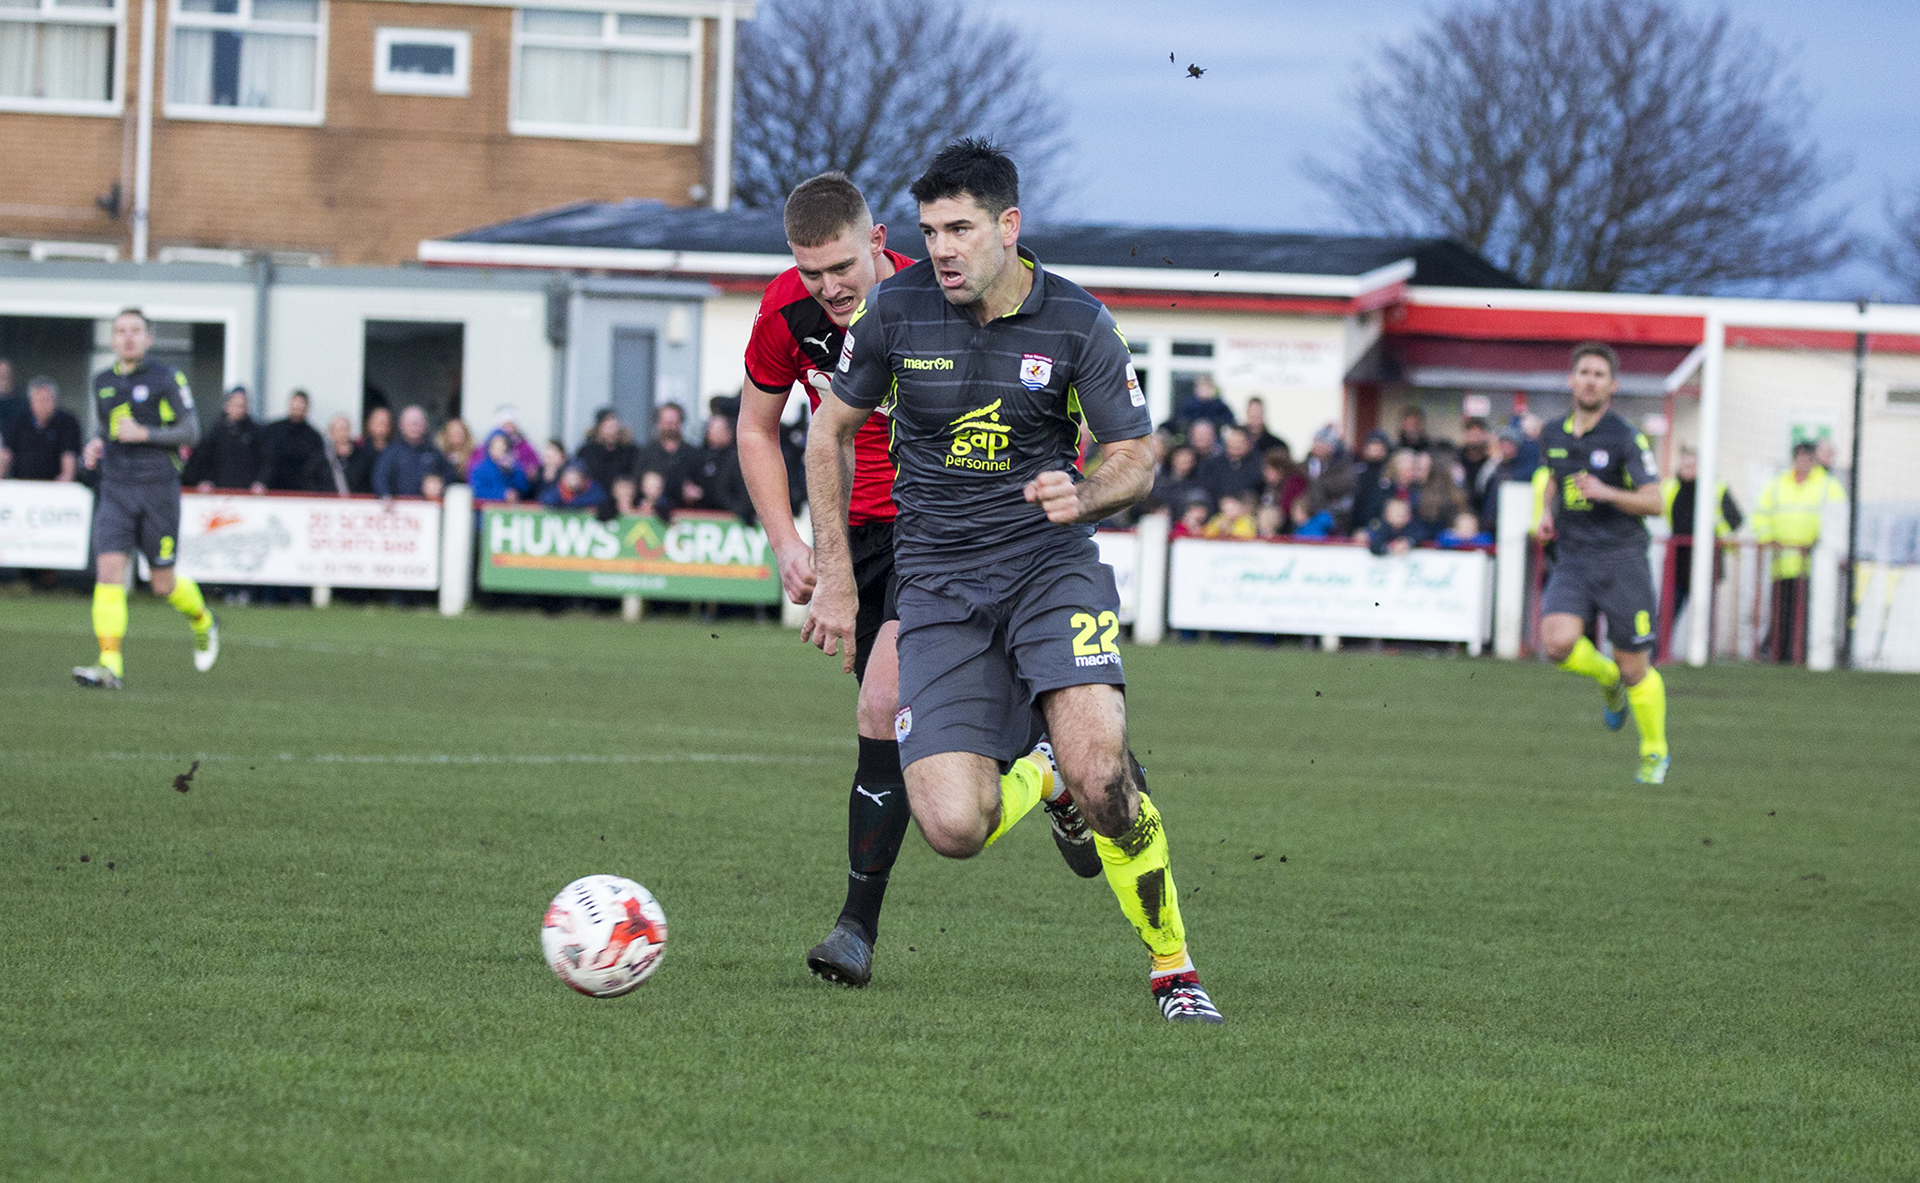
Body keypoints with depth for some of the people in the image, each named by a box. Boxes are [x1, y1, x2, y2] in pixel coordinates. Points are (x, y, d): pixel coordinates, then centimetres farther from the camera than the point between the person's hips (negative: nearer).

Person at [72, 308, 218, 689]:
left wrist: (144, 433, -18)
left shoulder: (167, 379, -3)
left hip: (159, 490, -3)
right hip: (115, 491, 3)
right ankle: (110, 665, -19)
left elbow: (191, 431, -7)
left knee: (163, 584, 3)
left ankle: (203, 622, 37)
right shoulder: (102, 383, 12)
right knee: (108, 570, -15)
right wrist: (98, 446, 7)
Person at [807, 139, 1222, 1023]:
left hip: (1050, 561, -1)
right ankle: (1043, 774, 22)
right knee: (953, 827, -15)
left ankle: (1174, 969, -3)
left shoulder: (1076, 323, -6)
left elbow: (1135, 459, 3)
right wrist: (834, 577, 8)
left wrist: (1085, 494, -21)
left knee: (1100, 776, -26)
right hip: (936, 585, 1)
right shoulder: (895, 309, -3)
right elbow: (831, 428, 11)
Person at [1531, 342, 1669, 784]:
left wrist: (1607, 493, -24)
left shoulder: (1626, 439, -8)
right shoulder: (1553, 434, 7)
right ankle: (1607, 679, 12)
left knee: (1634, 667, 1)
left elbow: (1653, 501, -10)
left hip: (1621, 560, -4)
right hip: (1572, 561, 4)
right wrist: (1546, 512, 10)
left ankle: (1655, 752, 24)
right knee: (1558, 640, -22)